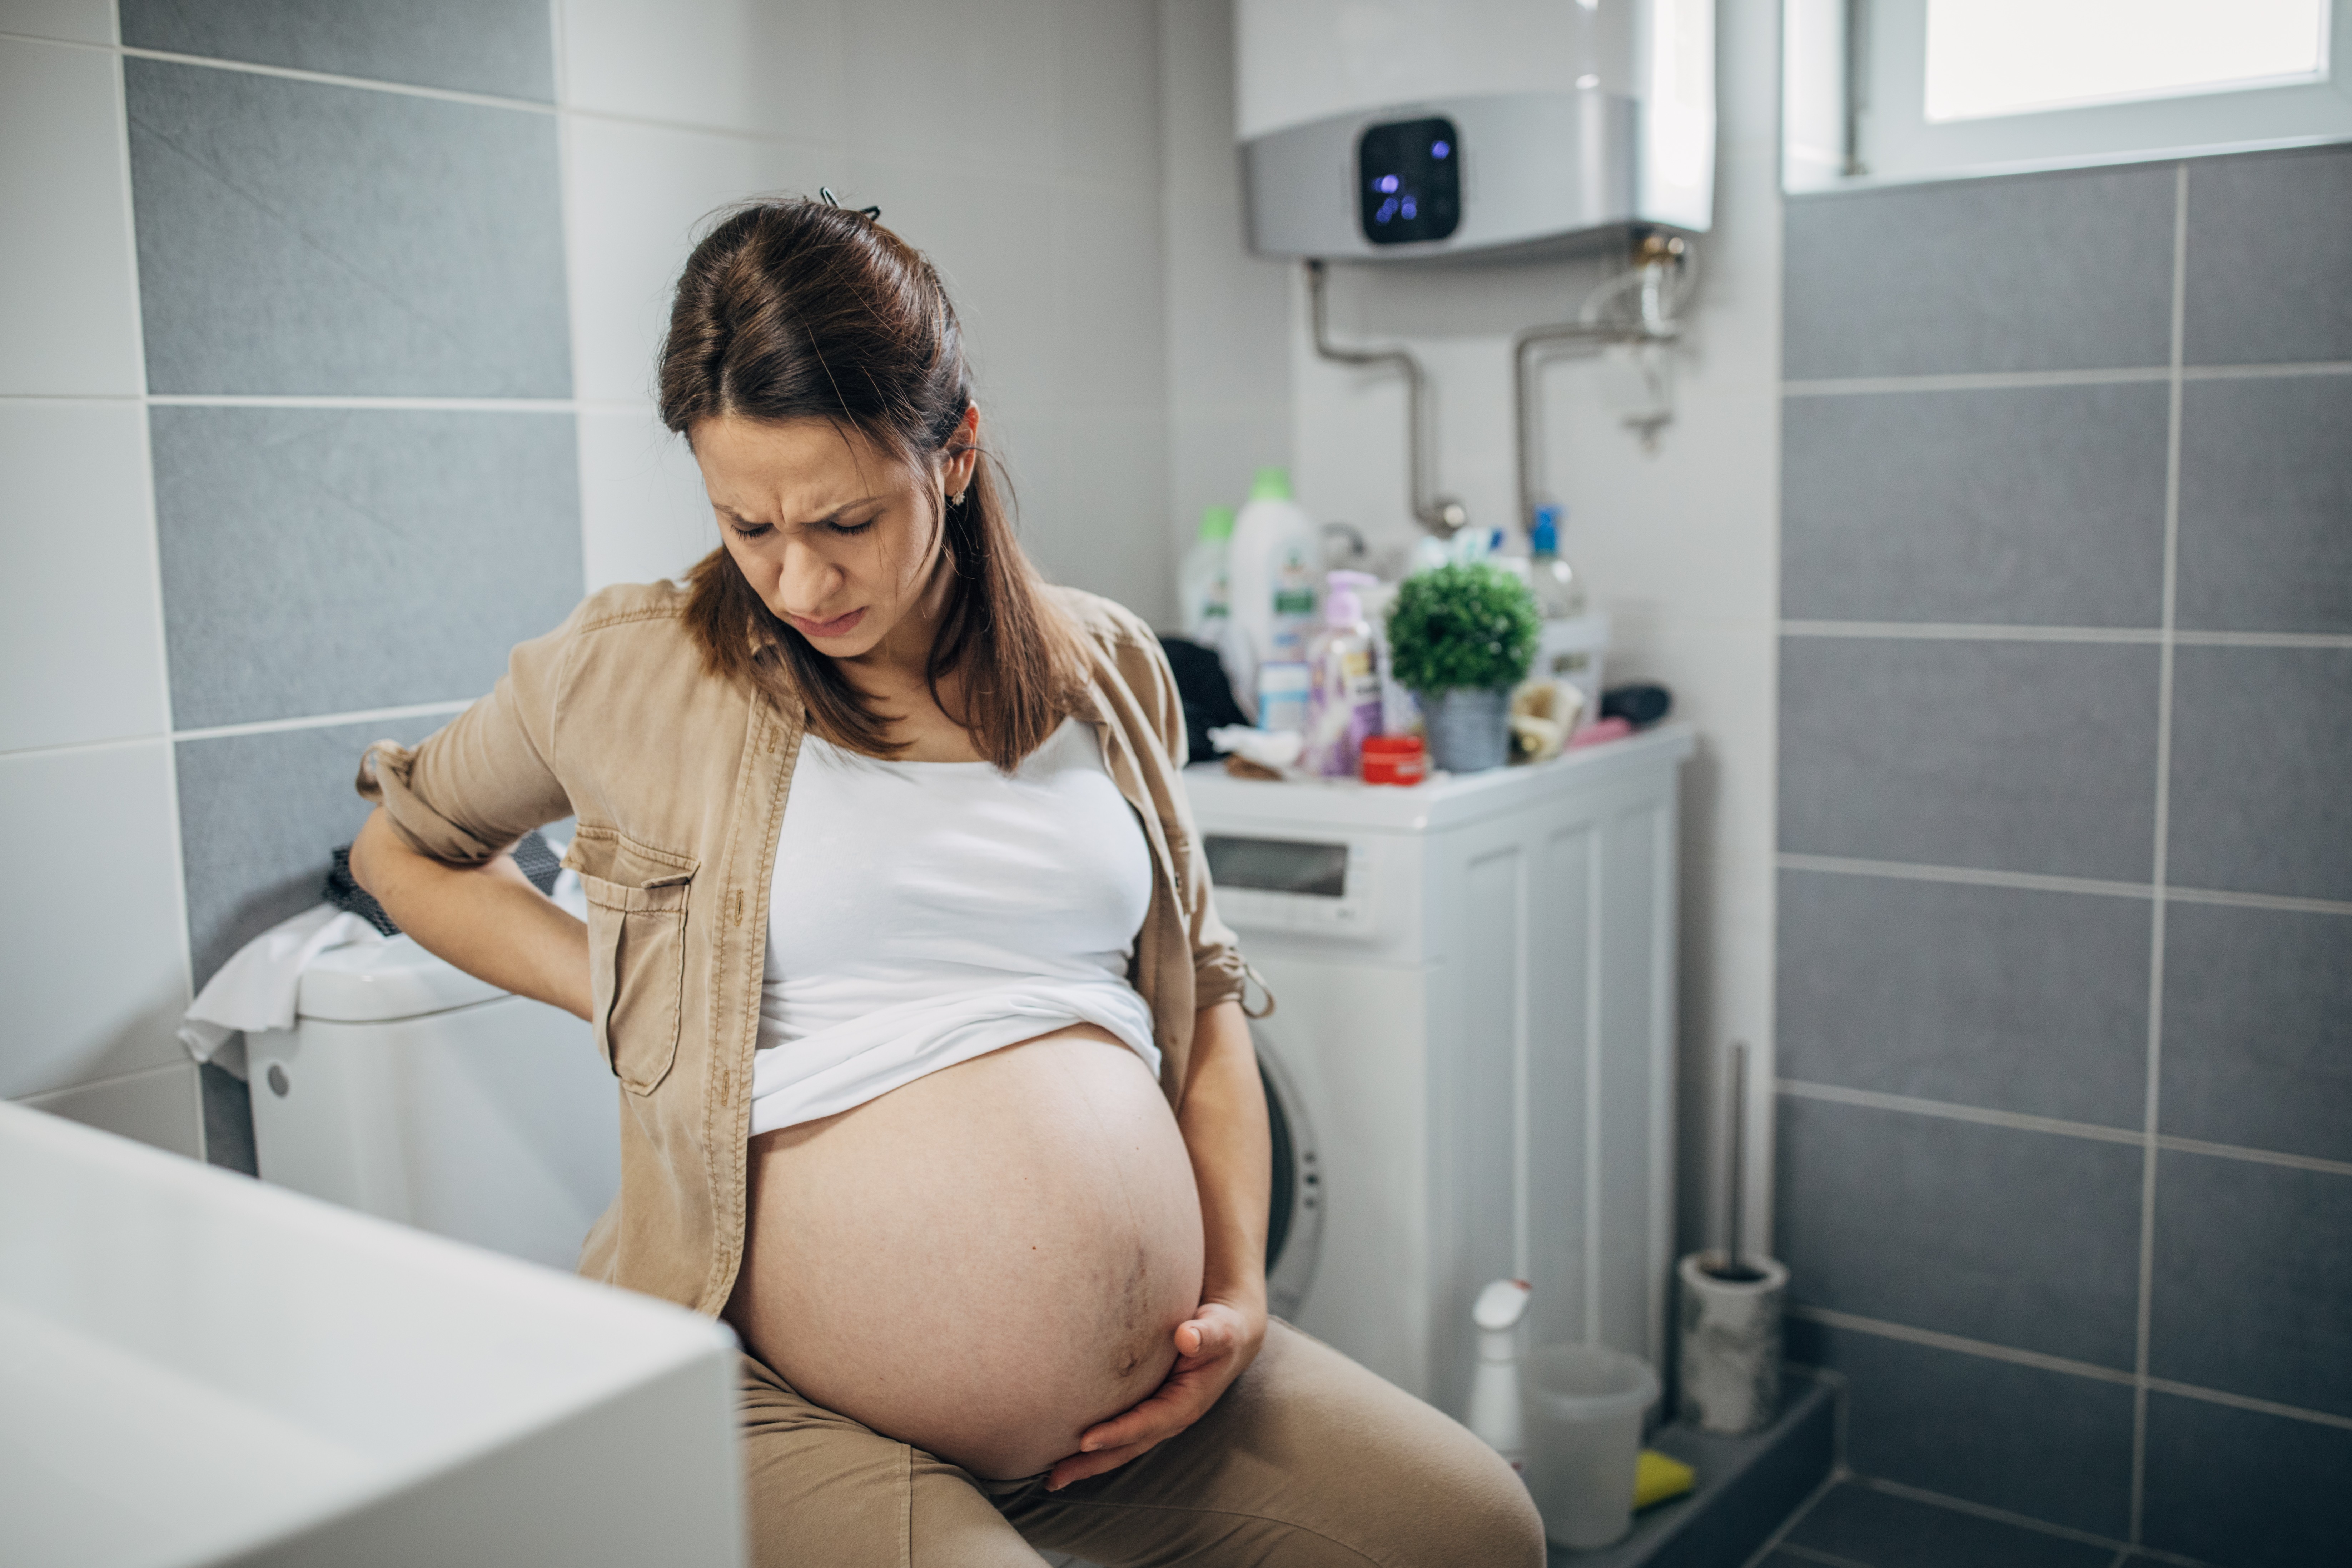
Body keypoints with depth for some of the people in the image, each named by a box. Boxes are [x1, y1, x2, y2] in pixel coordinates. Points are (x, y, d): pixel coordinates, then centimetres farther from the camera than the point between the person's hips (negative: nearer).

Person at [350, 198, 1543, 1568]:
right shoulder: (634, 672, -2)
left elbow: (1204, 990, 14)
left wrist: (1240, 1290, 3)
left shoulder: (1106, 669, 7)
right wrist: (622, 993, -2)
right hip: (799, 1406, -3)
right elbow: (403, 850, 15)